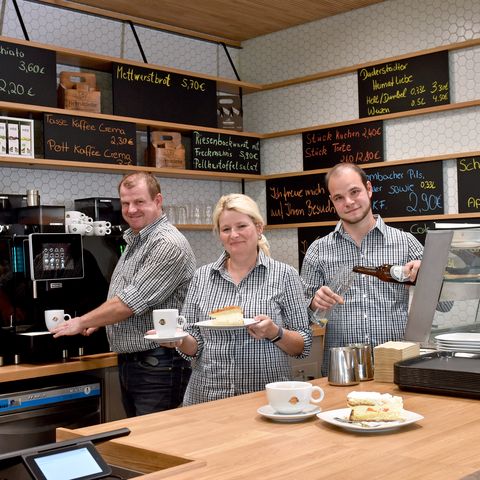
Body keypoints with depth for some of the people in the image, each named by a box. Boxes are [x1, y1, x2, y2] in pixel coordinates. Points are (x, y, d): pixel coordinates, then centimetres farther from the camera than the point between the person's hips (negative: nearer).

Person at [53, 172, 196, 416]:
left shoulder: (168, 244, -17)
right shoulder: (133, 242, 15)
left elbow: (132, 301, -20)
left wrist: (82, 322, -9)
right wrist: (96, 321, 13)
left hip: (157, 368, -9)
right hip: (129, 364, 9)